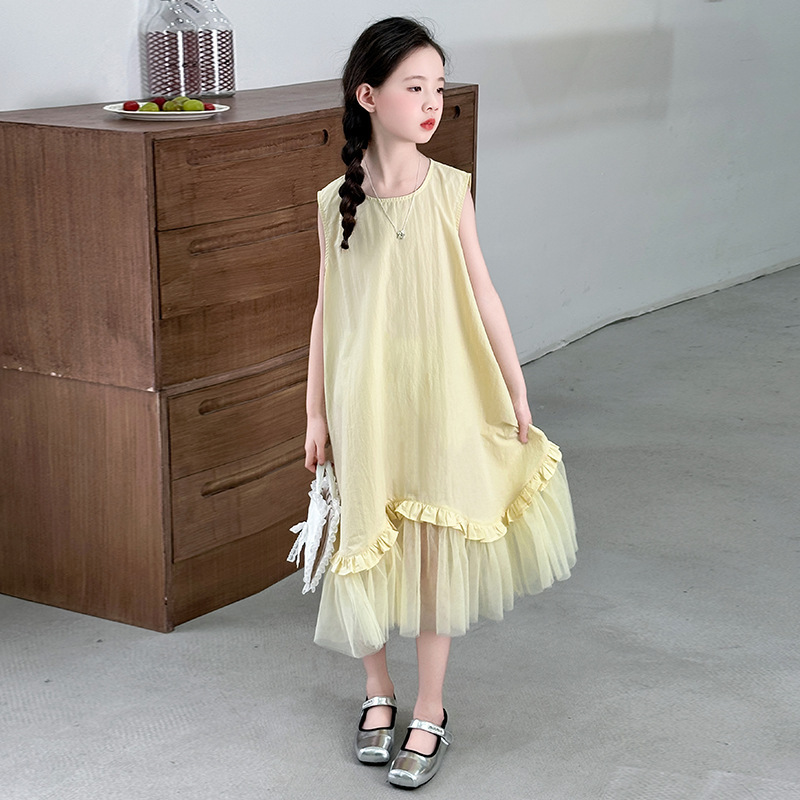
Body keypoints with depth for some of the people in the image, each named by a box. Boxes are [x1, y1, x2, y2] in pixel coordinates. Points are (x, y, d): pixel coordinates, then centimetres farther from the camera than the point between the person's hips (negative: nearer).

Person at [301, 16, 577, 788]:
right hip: (364, 398, 1)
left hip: (440, 393, -1)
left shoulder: (449, 189, -4)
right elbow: (328, 309, 3)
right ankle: (378, 691, 31)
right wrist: (315, 411, 4)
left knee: (434, 550, 4)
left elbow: (482, 294, 1)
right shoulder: (337, 199, -3)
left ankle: (430, 712, 18)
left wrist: (516, 390, 3)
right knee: (367, 543, 10)